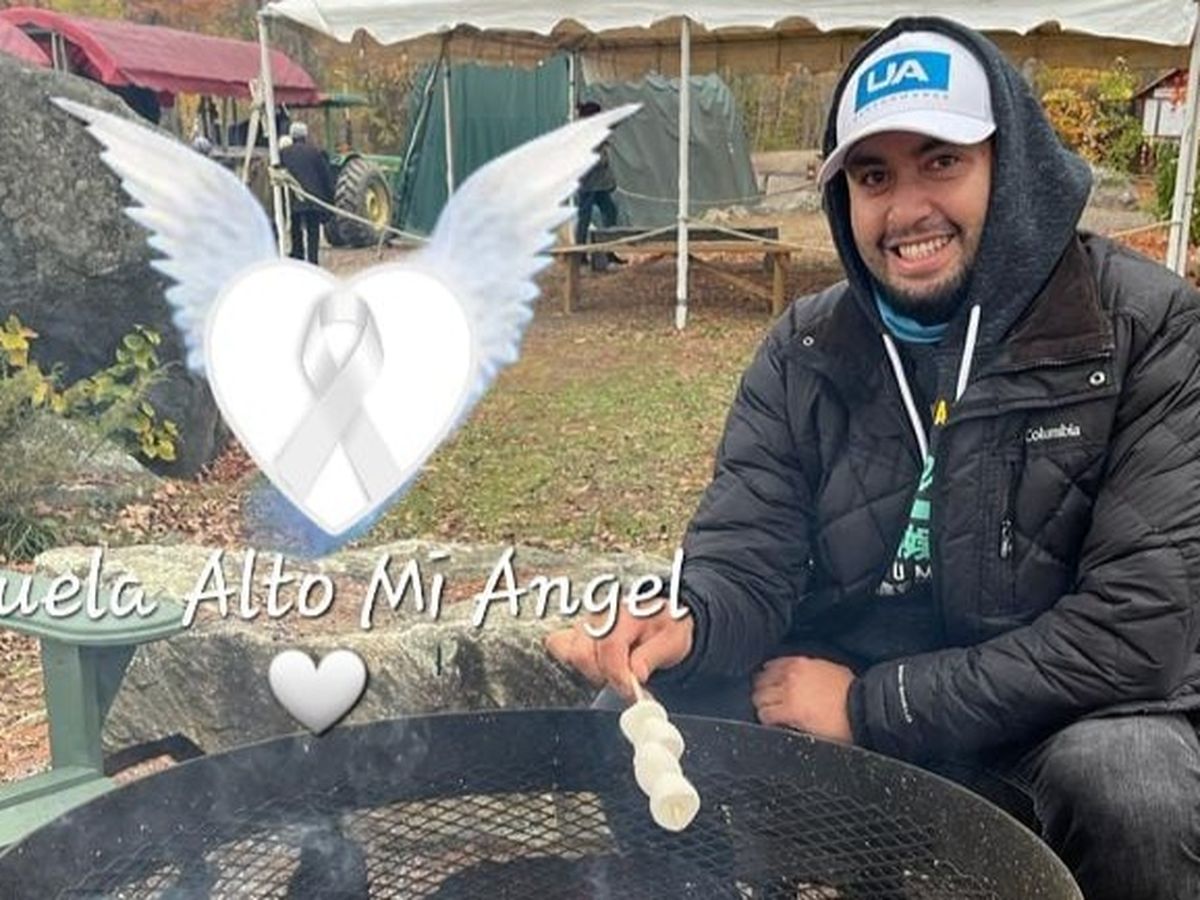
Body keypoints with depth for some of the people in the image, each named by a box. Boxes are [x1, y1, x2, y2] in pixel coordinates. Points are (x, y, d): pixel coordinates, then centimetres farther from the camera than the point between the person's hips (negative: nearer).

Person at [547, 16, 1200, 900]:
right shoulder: (806, 349, -2)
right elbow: (746, 561, -6)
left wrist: (874, 704, -20)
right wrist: (688, 628, -31)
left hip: (1062, 721, -2)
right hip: (842, 690, 3)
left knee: (1127, 784, -34)